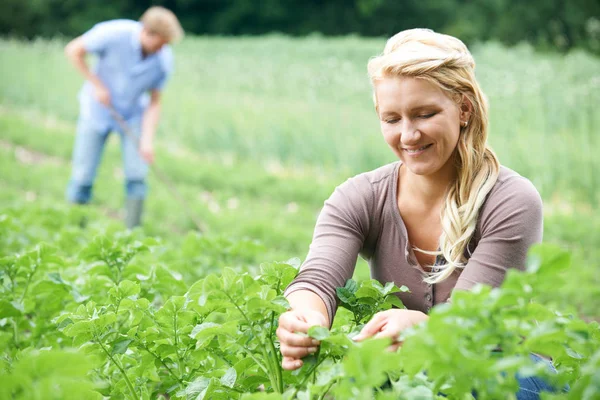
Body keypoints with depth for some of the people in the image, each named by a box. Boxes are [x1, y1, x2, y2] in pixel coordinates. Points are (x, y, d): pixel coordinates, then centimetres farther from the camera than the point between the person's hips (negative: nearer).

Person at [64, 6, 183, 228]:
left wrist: (147, 140, -17)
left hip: (133, 116, 2)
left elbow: (154, 102, -9)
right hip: (97, 110, -2)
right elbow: (73, 50, -15)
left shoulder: (164, 60, -18)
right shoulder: (114, 33, -27)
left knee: (137, 176, -8)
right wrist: (97, 85, -17)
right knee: (83, 177, -3)